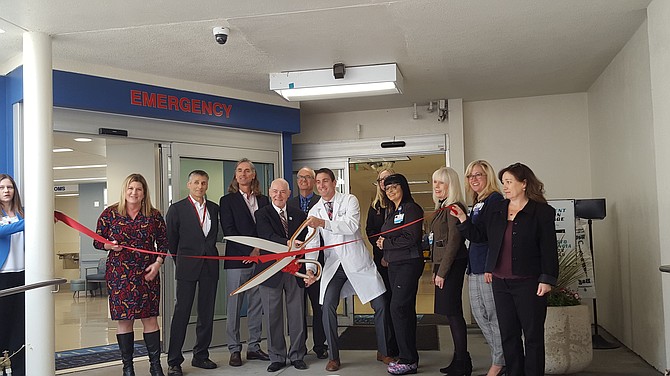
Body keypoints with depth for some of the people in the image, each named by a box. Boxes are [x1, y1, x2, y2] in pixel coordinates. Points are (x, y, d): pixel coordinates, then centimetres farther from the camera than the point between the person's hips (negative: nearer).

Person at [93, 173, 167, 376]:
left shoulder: (154, 215, 4)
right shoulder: (110, 213, 2)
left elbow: (163, 243, 10)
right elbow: (97, 241, 7)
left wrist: (157, 263, -3)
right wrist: (110, 245, -13)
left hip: (147, 275, 1)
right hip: (119, 275, 0)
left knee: (150, 318, 2)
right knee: (123, 320, 4)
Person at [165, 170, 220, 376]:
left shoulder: (214, 208, 10)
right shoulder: (177, 209, -1)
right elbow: (171, 239, 3)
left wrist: (209, 253, 10)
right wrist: (180, 262, 8)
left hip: (210, 266, 4)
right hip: (187, 267, -4)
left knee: (207, 313, 9)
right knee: (182, 312, -4)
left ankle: (201, 355, 21)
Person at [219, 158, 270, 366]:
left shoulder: (263, 200, 14)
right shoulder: (228, 200, 3)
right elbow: (228, 230, -6)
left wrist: (259, 250, -7)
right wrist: (249, 251, -13)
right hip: (237, 260, -3)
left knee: (257, 304, 7)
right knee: (234, 306, 0)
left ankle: (254, 347, 17)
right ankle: (234, 349, 9)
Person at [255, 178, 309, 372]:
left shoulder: (299, 214, 11)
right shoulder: (262, 214, 1)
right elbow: (268, 236, -16)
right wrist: (287, 243, -33)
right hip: (271, 272, -2)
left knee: (297, 314, 6)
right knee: (273, 316, 5)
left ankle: (297, 356, 20)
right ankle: (277, 357, 18)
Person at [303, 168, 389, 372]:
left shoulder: (350, 200, -4)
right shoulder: (314, 211, 5)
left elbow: (352, 225, -22)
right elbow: (312, 244, 1)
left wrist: (323, 223, -32)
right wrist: (310, 268, -14)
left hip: (358, 261, -2)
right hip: (334, 264, 2)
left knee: (380, 305, 0)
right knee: (328, 307, -11)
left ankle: (384, 351, 21)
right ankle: (333, 357, 7)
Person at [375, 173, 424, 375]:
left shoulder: (412, 208, -9)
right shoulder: (390, 211, 17)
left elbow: (411, 238, -18)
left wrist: (385, 243, -10)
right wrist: (384, 250, 1)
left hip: (408, 264, -9)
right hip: (394, 264, 9)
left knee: (398, 308, -12)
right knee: (406, 309, 12)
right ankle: (408, 357, 19)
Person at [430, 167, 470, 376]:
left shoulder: (454, 208, -13)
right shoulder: (442, 208, 16)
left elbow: (454, 241, -17)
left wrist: (442, 272, -16)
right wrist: (435, 270, 16)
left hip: (452, 266, -10)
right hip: (442, 265, 10)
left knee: (453, 313, -6)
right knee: (451, 313, 12)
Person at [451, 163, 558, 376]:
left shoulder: (542, 212, -5)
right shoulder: (495, 210, 10)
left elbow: (549, 250, -7)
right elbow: (478, 236, 11)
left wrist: (547, 279, -12)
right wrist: (463, 219, -2)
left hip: (529, 283, -5)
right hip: (500, 282, 5)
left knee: (533, 334, 4)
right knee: (508, 334, 12)